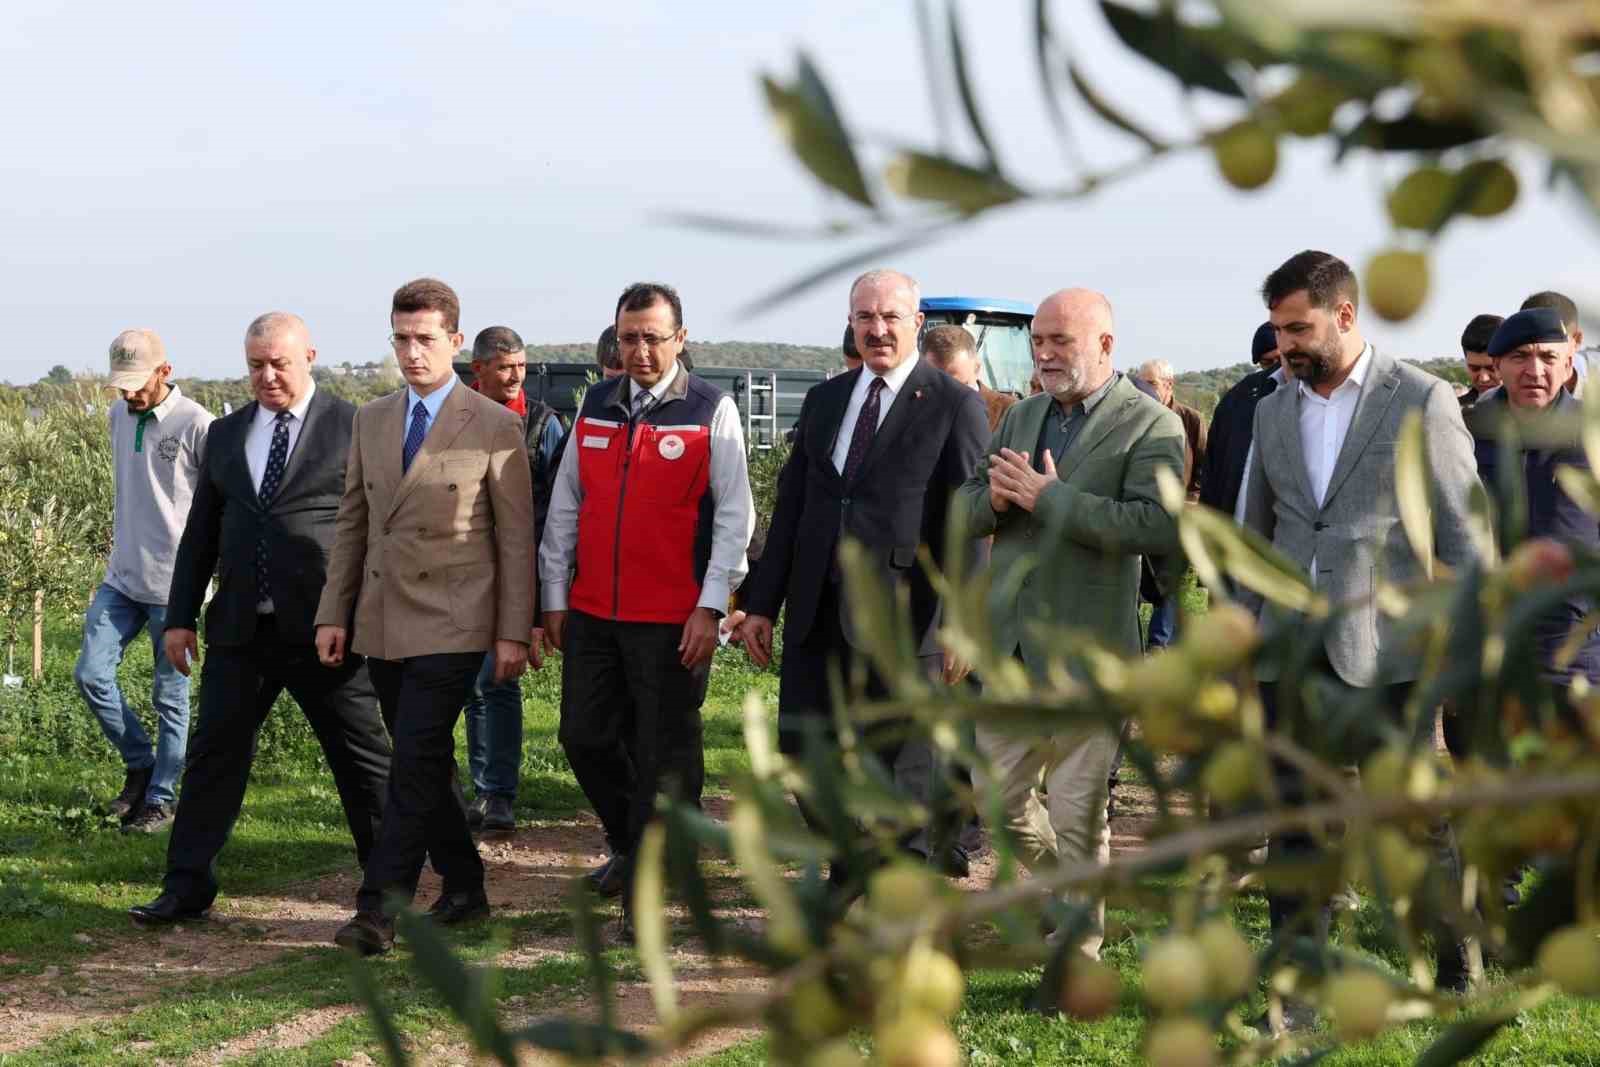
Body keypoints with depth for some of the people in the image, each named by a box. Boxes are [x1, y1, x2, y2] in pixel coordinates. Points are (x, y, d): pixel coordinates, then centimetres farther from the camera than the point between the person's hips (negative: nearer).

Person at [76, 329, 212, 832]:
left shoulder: (195, 424, -13)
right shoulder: (118, 417, 8)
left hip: (175, 582, -6)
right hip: (122, 577, 6)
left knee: (170, 696, 3)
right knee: (91, 673, 1)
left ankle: (161, 799, 15)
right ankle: (140, 764, 21)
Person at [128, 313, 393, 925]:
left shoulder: (354, 428, -3)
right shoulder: (225, 434, 12)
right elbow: (201, 531, 15)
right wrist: (180, 616, 11)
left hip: (324, 626, -4)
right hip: (240, 627, 4)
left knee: (362, 759, 5)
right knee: (215, 753, 7)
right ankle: (187, 887, 16)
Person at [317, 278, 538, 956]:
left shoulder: (494, 427, -3)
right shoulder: (371, 421, 12)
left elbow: (515, 538, -3)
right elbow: (353, 524, 15)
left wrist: (514, 632, -7)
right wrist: (333, 613, 9)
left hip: (450, 626, -6)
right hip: (380, 623, 6)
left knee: (415, 768, -11)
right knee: (424, 766, 12)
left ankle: (379, 912, -11)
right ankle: (463, 890, 24)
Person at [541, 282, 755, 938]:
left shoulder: (712, 411, -4)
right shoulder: (594, 407, 9)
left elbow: (734, 516, -6)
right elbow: (565, 508, 13)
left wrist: (710, 609, -12)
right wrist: (555, 597, 10)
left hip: (674, 619, -5)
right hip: (592, 612, 5)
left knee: (664, 754, 0)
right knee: (585, 738, 12)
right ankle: (630, 844, 35)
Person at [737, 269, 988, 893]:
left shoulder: (954, 406, -4)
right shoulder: (824, 400, 13)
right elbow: (790, 506, 14)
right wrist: (762, 604, 10)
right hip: (817, 613, 5)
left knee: (896, 767, 3)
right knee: (802, 752, 8)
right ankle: (849, 878, 30)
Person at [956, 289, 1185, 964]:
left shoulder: (1151, 426, -9)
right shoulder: (1022, 416, 14)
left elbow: (1158, 527, -24)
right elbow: (964, 510, 16)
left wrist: (1049, 498, -21)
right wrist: (995, 497, -9)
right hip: (1010, 645, 7)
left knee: (1078, 816, 2)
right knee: (996, 793, 15)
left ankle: (1079, 952, 16)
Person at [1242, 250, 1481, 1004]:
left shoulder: (1422, 401, -4)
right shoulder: (1273, 411, 12)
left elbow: (1463, 537, -4)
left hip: (1381, 652, -5)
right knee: (1294, 820, 7)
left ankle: (1456, 975, 19)